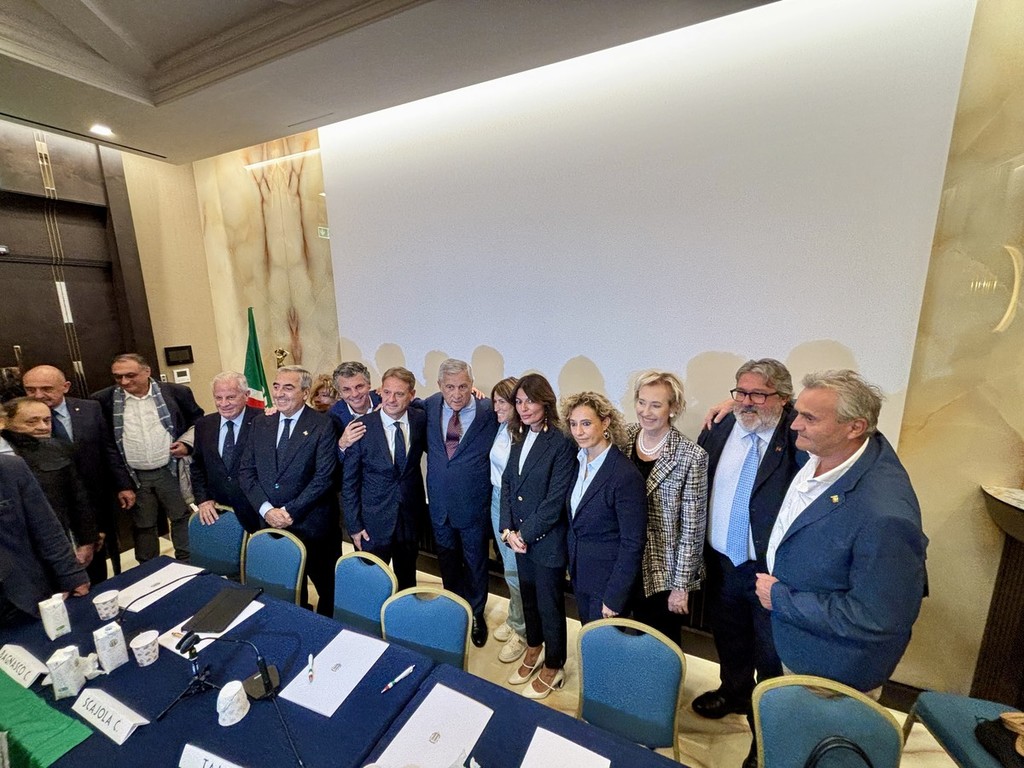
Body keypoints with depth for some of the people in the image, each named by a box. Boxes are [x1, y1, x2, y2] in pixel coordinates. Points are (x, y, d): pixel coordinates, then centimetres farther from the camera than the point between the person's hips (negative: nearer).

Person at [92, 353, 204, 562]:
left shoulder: (176, 392, -6)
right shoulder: (104, 400, -4)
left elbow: (198, 420, 6)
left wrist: (188, 444, -7)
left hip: (172, 471, -1)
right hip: (134, 477, 1)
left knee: (183, 518, 11)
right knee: (143, 526, 15)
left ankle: (189, 566, 27)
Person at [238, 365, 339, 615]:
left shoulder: (323, 425, -11)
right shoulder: (260, 423, 4)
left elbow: (324, 478, -14)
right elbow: (246, 471, 3)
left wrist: (289, 511, -15)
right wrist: (266, 509, -9)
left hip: (313, 525, -4)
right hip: (270, 522, 4)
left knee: (328, 588, 12)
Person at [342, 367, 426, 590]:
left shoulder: (420, 419, -7)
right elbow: (349, 481, -6)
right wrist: (354, 525, -6)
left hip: (410, 518, 3)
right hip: (373, 523, -2)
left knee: (408, 581, 21)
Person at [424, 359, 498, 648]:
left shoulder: (489, 411, -19)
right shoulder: (429, 407, -8)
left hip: (473, 507, -3)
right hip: (439, 504, 4)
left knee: (475, 564, 19)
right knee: (447, 562, 25)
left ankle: (476, 614, 46)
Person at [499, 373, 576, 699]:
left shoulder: (561, 443, -20)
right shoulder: (520, 438, 2)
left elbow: (555, 501, -20)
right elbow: (507, 483, 4)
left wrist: (525, 534, -13)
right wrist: (508, 530, -5)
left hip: (547, 540, -6)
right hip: (520, 537, 6)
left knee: (549, 606, 13)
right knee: (528, 598, 24)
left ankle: (553, 668, 38)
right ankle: (534, 650, 49)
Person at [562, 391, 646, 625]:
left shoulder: (627, 475, -24)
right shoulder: (580, 462, -2)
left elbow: (633, 543, -20)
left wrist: (614, 598, -16)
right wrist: (572, 566, 9)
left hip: (609, 580, -6)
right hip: (580, 575, 7)